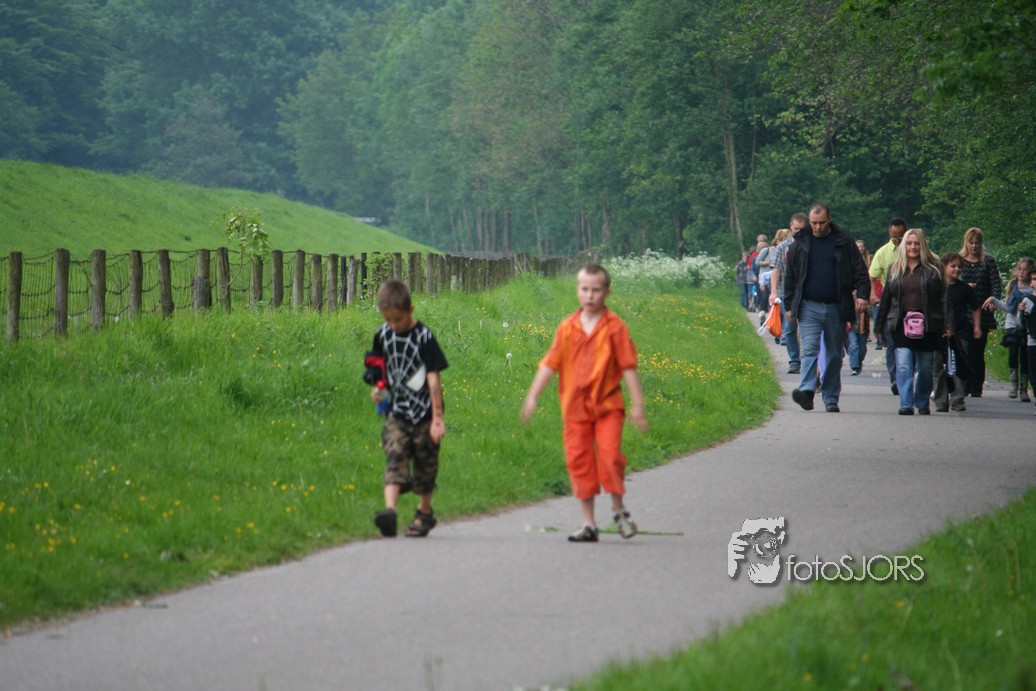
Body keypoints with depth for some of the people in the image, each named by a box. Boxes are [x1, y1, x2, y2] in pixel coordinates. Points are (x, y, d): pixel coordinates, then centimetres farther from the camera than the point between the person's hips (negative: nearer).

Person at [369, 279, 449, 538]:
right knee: (394, 459, -14)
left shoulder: (424, 337, -11)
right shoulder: (383, 335, 3)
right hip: (396, 412, 3)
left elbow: (433, 378, -11)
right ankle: (390, 510, -29)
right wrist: (378, 388, -1)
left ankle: (424, 512, 27)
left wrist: (437, 418, -13)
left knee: (425, 465, 8)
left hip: (423, 413, -3)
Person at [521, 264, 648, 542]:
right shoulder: (567, 328, 5)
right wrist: (532, 396, 2)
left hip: (607, 404, -3)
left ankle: (619, 510, 8)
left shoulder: (615, 327, -3)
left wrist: (638, 404, -4)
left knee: (610, 453, -15)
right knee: (578, 460, 3)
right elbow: (550, 364, 7)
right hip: (575, 407, 3)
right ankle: (589, 524, 12)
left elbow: (628, 367, -2)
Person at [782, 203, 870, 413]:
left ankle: (831, 398, 13)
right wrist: (790, 305, 10)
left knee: (834, 355, 7)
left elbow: (859, 270, 4)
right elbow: (790, 276, 13)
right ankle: (807, 390, -27)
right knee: (809, 349, -15)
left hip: (836, 308, 0)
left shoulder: (844, 243, 4)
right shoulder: (800, 244, 7)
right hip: (809, 307, 0)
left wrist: (862, 294, -11)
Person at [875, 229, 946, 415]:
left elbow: (943, 298, 1)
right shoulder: (895, 269, 11)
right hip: (901, 326, 1)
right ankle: (906, 405, -15)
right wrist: (879, 325, 15)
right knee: (903, 366, -11)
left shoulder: (934, 269, 3)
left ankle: (923, 404, 22)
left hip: (927, 327, -1)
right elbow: (886, 297, 15)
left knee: (925, 368, 7)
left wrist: (945, 325, -7)